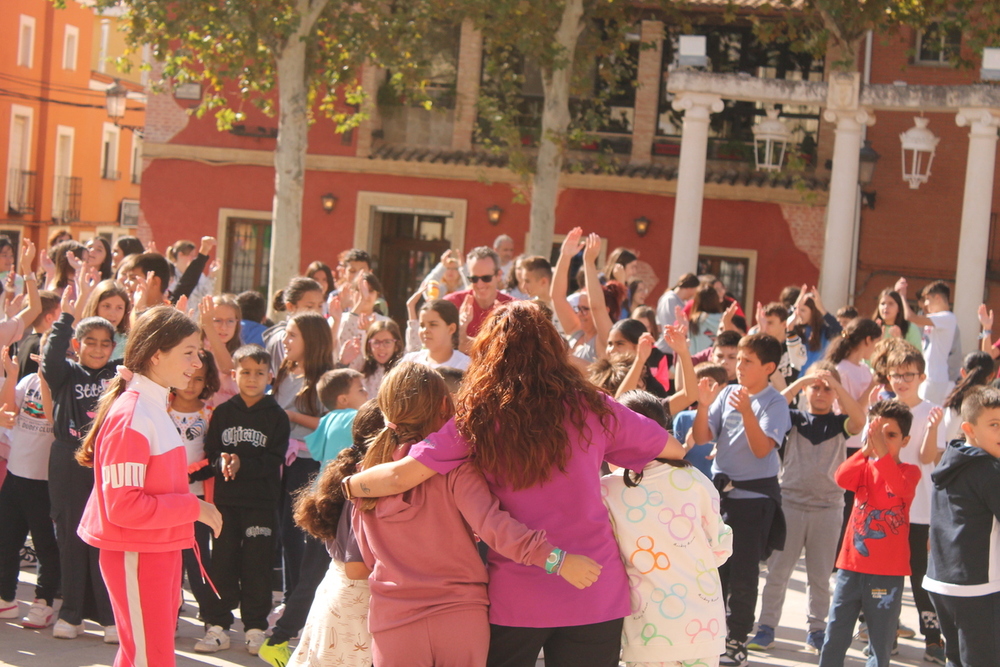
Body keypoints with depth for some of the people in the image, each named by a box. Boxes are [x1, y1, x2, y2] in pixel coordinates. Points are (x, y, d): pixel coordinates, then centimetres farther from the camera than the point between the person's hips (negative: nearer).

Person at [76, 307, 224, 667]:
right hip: (135, 555, -9)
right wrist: (193, 508, -17)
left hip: (161, 550, 9)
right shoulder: (131, 416, -19)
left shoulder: (154, 406, 11)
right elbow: (124, 506, -23)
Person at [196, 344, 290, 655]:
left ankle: (255, 628, 10)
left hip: (262, 501, -2)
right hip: (225, 499, 2)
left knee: (257, 565, 2)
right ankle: (217, 626, 12)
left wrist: (242, 464, -18)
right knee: (222, 562, 5)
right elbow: (210, 451, 5)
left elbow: (274, 460, -7)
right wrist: (221, 461, -16)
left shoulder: (276, 416, 0)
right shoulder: (222, 413, 7)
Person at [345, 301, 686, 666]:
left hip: (515, 599, -1)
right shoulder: (589, 407, -4)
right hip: (595, 595, 1)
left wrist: (341, 485, 2)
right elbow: (675, 450, 8)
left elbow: (402, 475, -15)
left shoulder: (477, 420, -9)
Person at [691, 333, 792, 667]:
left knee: (743, 572, 0)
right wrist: (703, 406, -13)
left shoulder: (775, 403, -8)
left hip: (755, 495, -5)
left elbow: (762, 449, -19)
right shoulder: (728, 393, 5)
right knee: (713, 565, 12)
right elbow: (701, 438, 2)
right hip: (720, 489, 5)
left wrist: (746, 411, -28)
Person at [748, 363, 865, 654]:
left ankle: (817, 630, 17)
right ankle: (766, 627, 8)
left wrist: (836, 384, -23)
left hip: (828, 507, 0)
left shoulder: (839, 423, 5)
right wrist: (799, 382, -20)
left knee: (821, 575, 7)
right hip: (790, 503, 0)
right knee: (777, 570, 2)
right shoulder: (794, 419, 5)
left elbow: (859, 420, -16)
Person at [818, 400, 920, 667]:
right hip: (851, 566, 3)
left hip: (887, 572, -3)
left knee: (881, 643, 3)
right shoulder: (864, 467, 8)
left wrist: (882, 453, -35)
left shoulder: (910, 472, 0)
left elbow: (899, 488, -24)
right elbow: (842, 478, -15)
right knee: (834, 638, 4)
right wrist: (866, 450, -30)